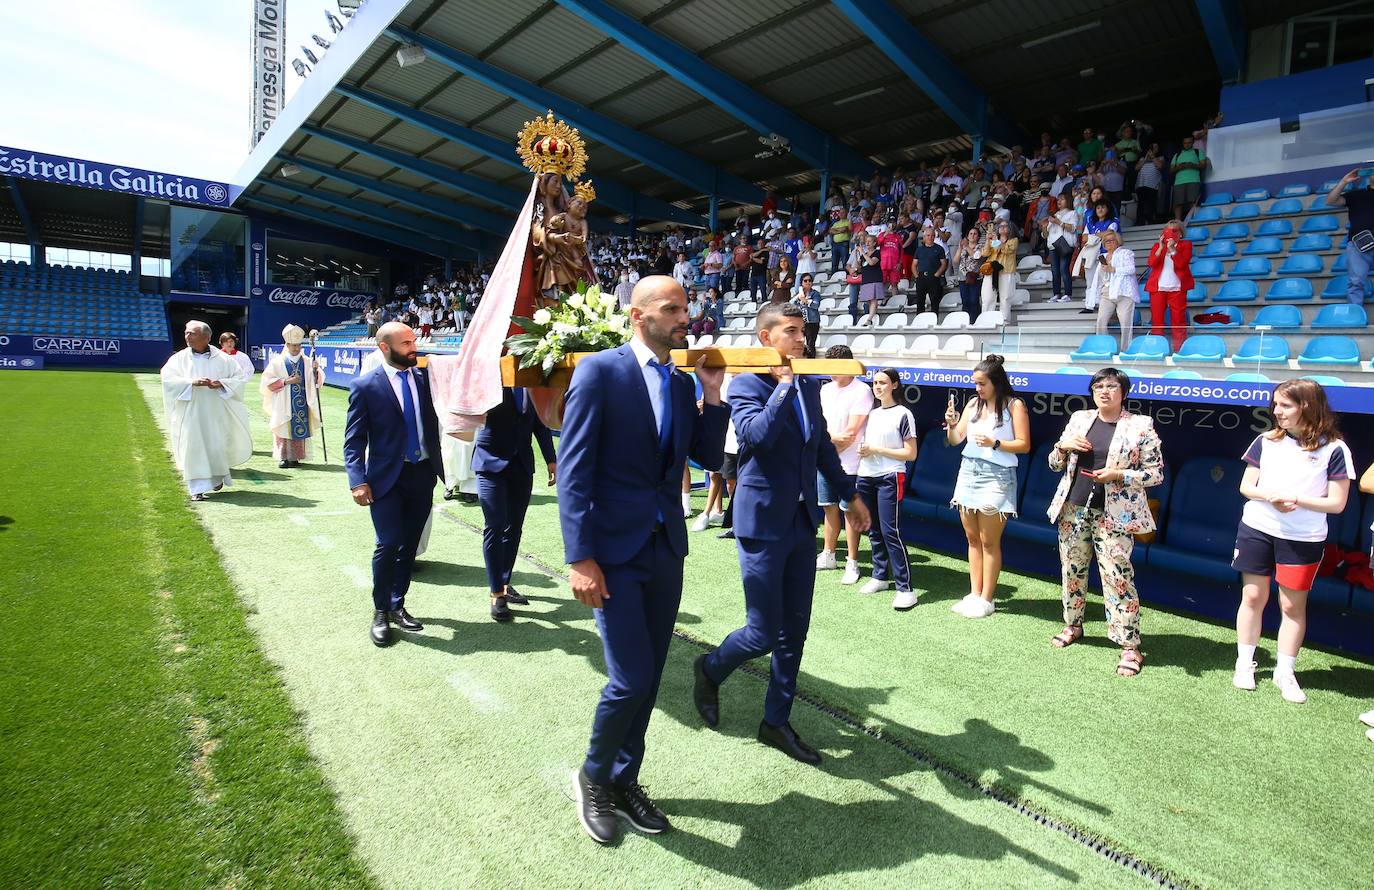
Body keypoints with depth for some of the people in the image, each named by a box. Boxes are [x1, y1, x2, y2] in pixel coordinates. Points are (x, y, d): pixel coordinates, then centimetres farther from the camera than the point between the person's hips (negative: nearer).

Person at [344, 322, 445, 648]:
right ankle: (381, 612, 15)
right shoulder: (366, 386, -6)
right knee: (388, 544, -5)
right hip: (387, 476, -4)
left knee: (409, 544, 12)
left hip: (423, 473, 4)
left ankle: (397, 606, 27)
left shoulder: (425, 377, 4)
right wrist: (358, 482, -15)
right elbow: (354, 439, -6)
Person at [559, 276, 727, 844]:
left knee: (650, 676, 14)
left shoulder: (682, 384, 9)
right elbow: (573, 469, -14)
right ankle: (592, 776, 24)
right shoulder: (599, 370, -10)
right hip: (613, 550, -6)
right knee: (632, 679, -5)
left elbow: (710, 459, 10)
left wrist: (712, 395, -2)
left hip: (666, 549, 6)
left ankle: (624, 779, 35)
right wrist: (580, 558, -17)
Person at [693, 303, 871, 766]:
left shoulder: (810, 385, 9)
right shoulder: (745, 384, -11)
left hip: (802, 521, 7)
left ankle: (776, 722, 29)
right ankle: (710, 669, 30)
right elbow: (758, 435, -30)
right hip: (763, 522, -7)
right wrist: (785, 383, -20)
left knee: (793, 632, 13)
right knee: (763, 634, -1)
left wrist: (850, 494, 22)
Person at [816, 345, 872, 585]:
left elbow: (851, 432, -15)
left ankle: (852, 563, 8)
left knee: (849, 512, -1)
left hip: (849, 464, -6)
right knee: (830, 508, 14)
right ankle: (828, 555, 25)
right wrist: (834, 436, -11)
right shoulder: (826, 389, 11)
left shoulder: (862, 391, -11)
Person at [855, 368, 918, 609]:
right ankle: (880, 576, 22)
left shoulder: (903, 414, -5)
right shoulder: (871, 413, 14)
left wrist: (877, 450, -13)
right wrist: (861, 449, 0)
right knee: (874, 530, 11)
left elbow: (911, 453, -7)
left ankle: (905, 587, -6)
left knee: (890, 531, -10)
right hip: (866, 476, 6)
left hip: (890, 478, -6)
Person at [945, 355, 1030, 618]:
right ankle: (974, 595, 18)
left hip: (997, 476, -5)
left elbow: (1024, 445, -6)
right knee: (972, 539, 9)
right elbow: (955, 440, 9)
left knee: (989, 542, 1)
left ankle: (986, 599, 10)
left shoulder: (1014, 405, -3)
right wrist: (951, 425, -9)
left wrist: (994, 443, -17)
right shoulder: (973, 403, 10)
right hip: (968, 471, 5)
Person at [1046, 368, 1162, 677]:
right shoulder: (1079, 418, 8)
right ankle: (1073, 625, 31)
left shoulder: (1140, 426, -3)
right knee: (1072, 569, 13)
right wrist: (1064, 446, -9)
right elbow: (1055, 464, 12)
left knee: (1118, 576, -6)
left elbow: (1156, 473, -3)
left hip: (1113, 516, -4)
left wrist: (1119, 474, -18)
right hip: (1073, 509, 5)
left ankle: (1130, 647, 3)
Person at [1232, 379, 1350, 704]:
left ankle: (1285, 672, 19)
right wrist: (1269, 497, -14)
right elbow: (1246, 486, 5)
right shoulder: (1266, 441, 3)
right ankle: (1244, 663, 19)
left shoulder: (1333, 449, -5)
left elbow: (1336, 503, -5)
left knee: (1293, 605, 6)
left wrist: (1296, 499, -20)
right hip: (1257, 529, 2)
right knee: (1253, 596, 7)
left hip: (1303, 539, -2)